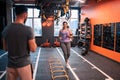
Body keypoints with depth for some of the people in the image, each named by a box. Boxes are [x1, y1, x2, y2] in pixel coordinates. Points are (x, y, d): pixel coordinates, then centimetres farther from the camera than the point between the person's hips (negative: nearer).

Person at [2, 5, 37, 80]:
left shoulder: (6, 29, -1)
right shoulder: (28, 29, -15)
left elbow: (5, 48, 9)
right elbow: (33, 49, -12)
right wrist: (33, 40, 6)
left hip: (10, 64, 4)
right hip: (24, 64, -4)